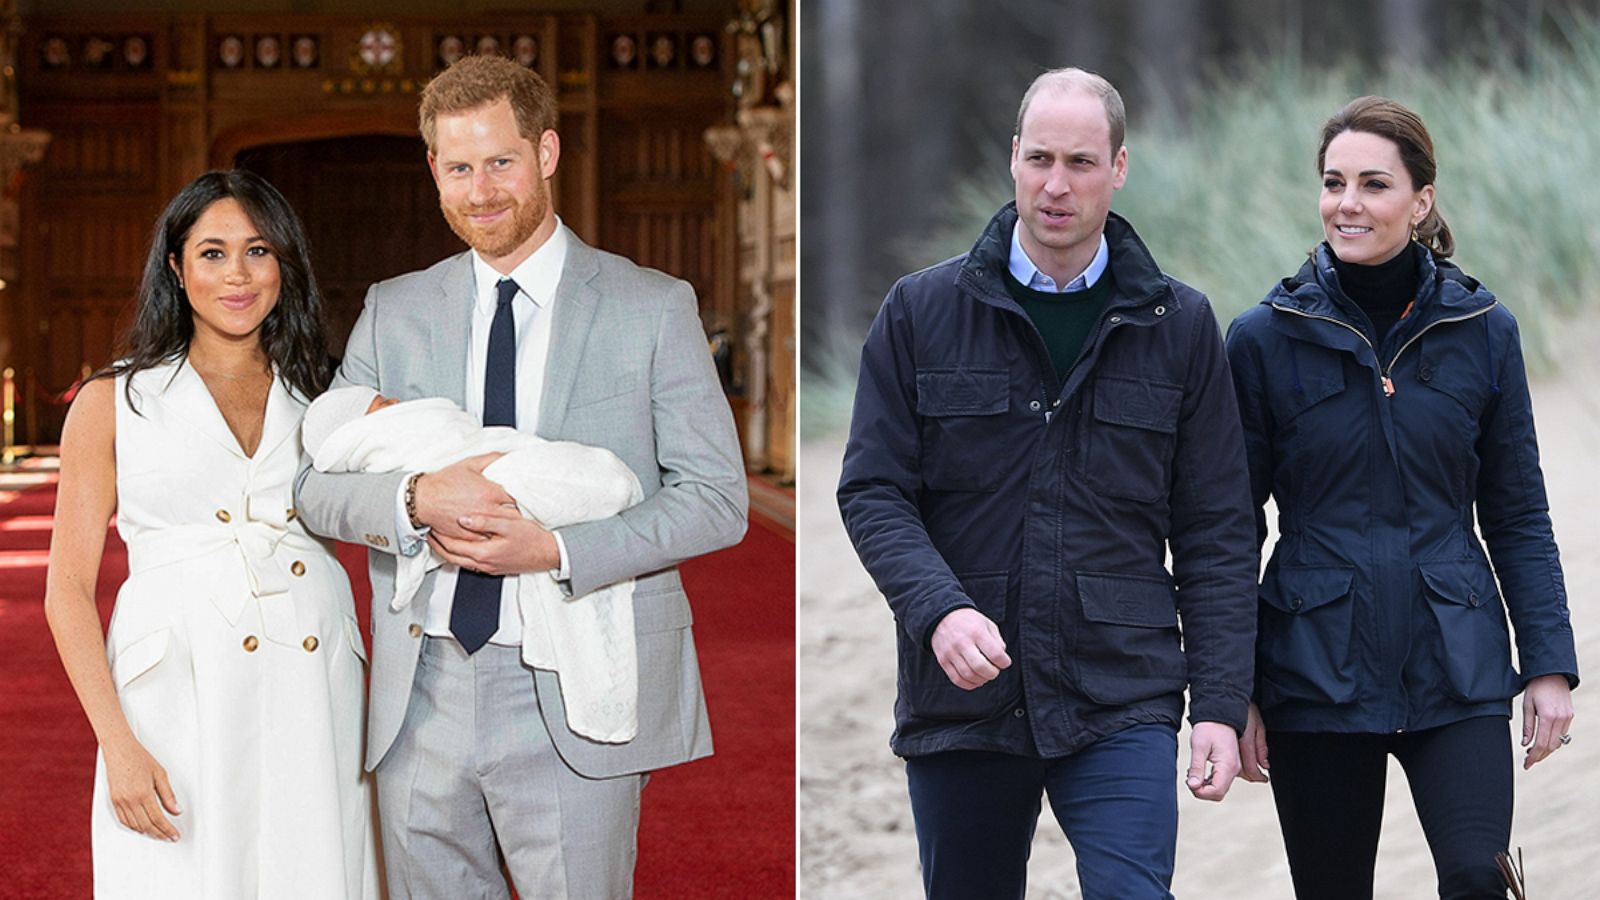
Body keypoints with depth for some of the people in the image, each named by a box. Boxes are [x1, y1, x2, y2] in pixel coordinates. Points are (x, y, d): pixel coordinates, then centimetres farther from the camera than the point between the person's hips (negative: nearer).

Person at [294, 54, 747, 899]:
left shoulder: (652, 308, 1)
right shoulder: (393, 311, 10)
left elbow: (717, 498, -3)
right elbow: (317, 482, 6)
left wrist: (559, 549, -17)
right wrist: (418, 499, -16)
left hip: (571, 704, -3)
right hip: (421, 696, 3)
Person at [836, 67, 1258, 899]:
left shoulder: (1179, 325, 4)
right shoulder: (920, 311, 3)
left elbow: (1215, 533, 5)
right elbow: (872, 491, 0)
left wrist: (1219, 704, -2)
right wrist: (939, 609, -19)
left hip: (1120, 704, -1)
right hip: (958, 699, 1)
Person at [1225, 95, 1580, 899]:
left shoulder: (1482, 331, 2)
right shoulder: (1264, 339, -2)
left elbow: (1518, 517, 8)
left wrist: (1550, 663, 1)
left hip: (1455, 674, 0)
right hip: (1316, 674, 0)